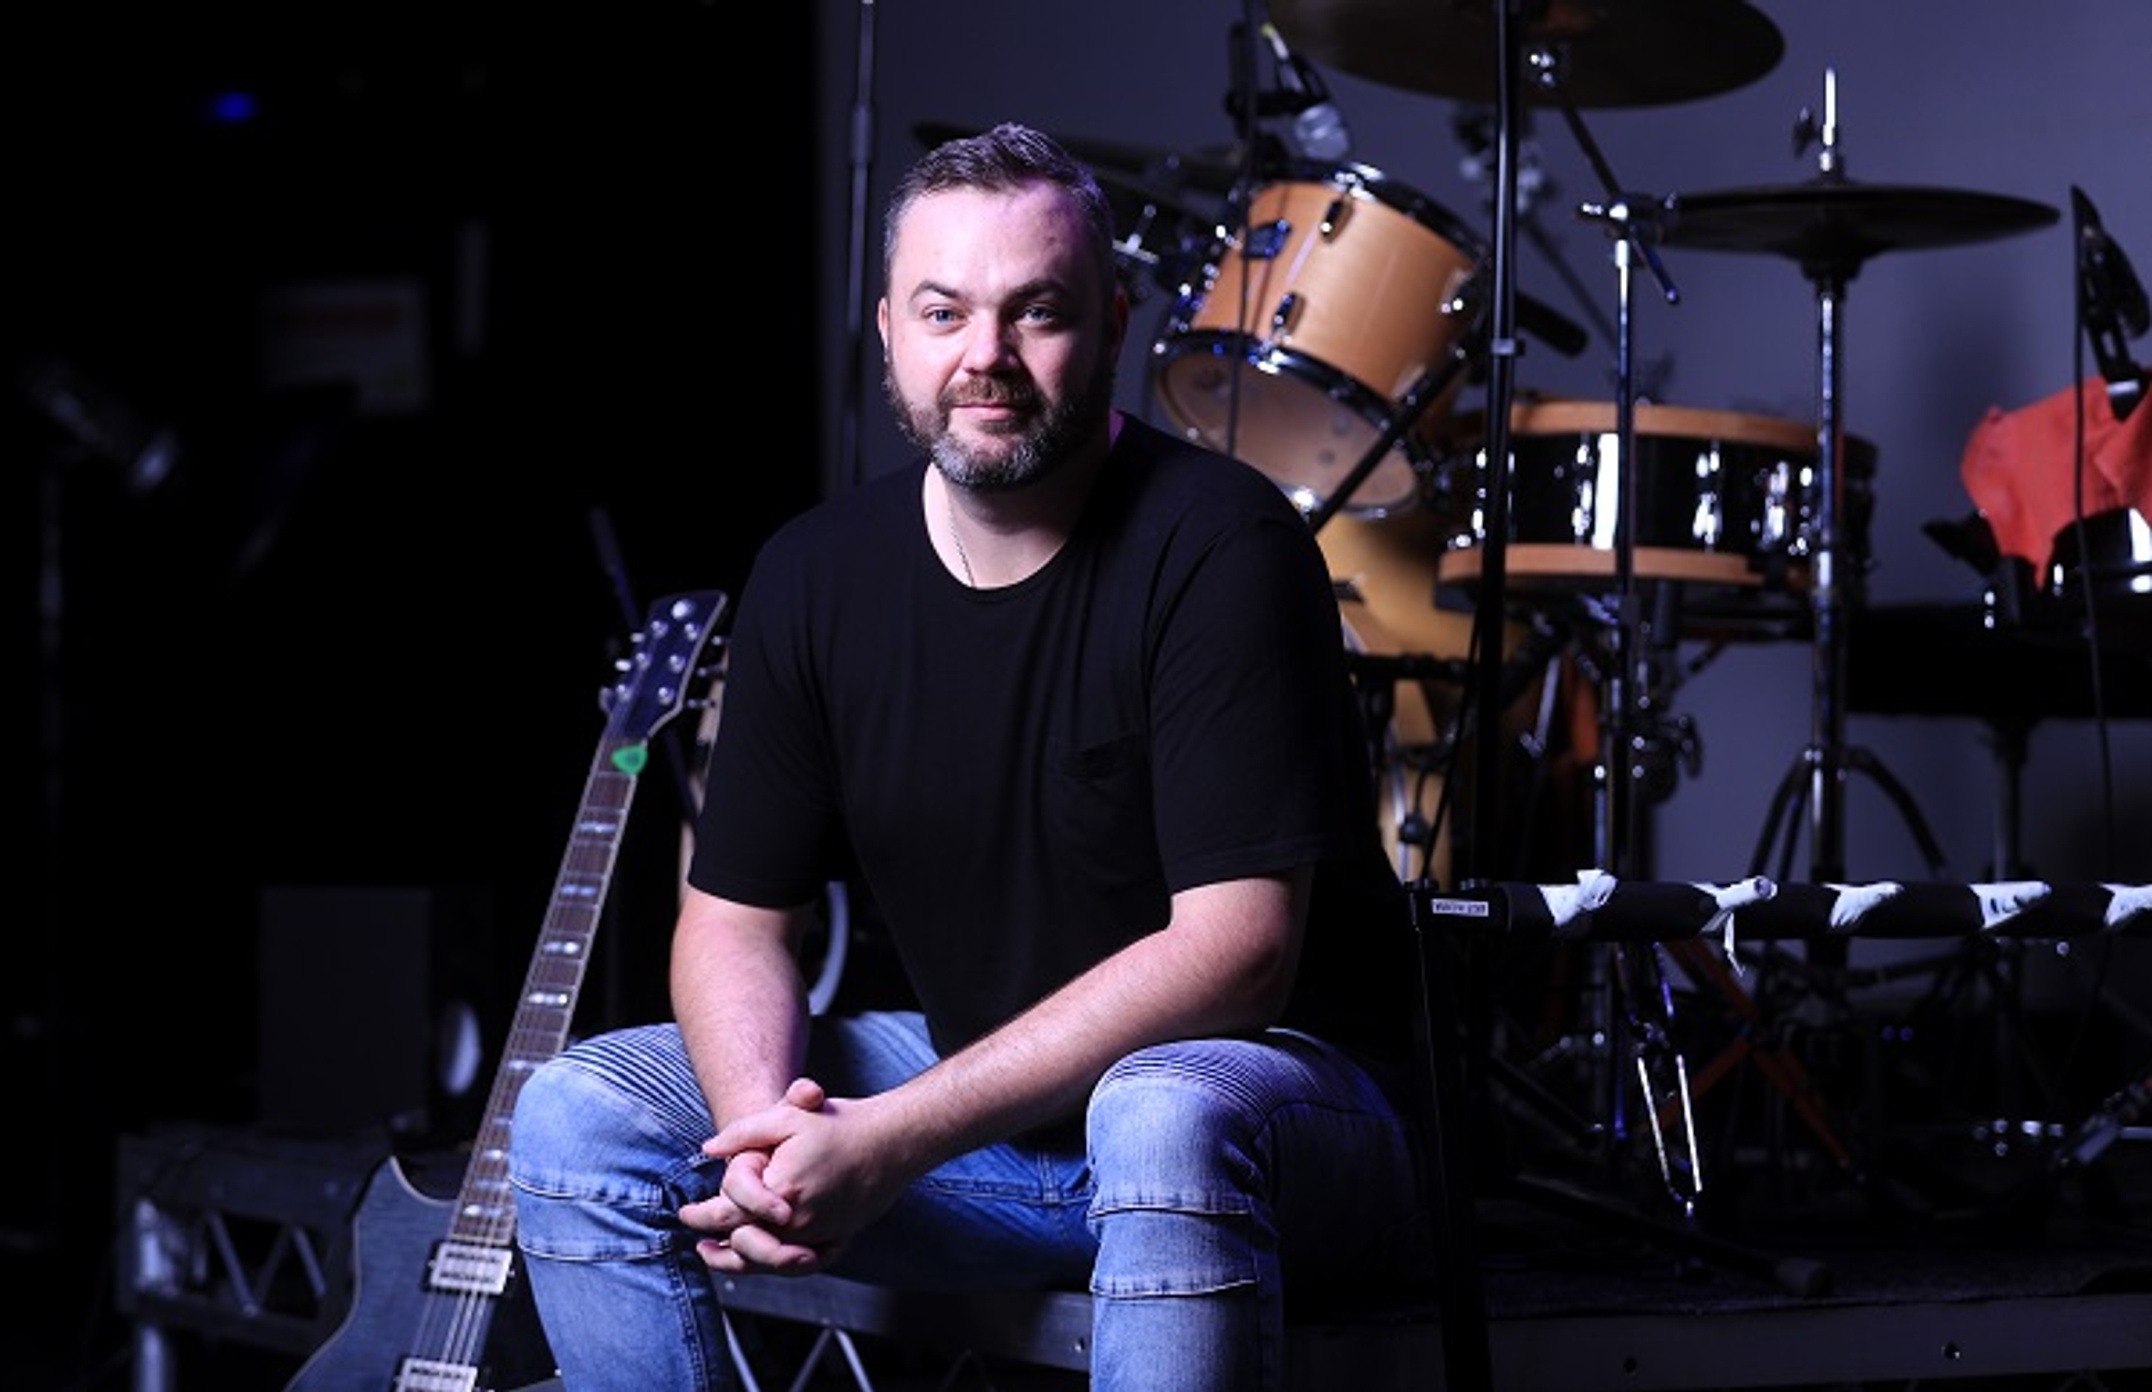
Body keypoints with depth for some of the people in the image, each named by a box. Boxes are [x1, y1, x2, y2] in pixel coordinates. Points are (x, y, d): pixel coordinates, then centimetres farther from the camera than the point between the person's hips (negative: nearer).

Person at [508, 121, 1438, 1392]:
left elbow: (1238, 946, -26)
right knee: (579, 1118, -9)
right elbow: (736, 917, 5)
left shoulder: (1217, 546, -19)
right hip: (977, 1086, 6)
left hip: (1281, 1097, -6)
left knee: (1168, 1119, -40)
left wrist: (893, 1139, -30)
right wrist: (768, 1125, -20)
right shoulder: (818, 575, -1)